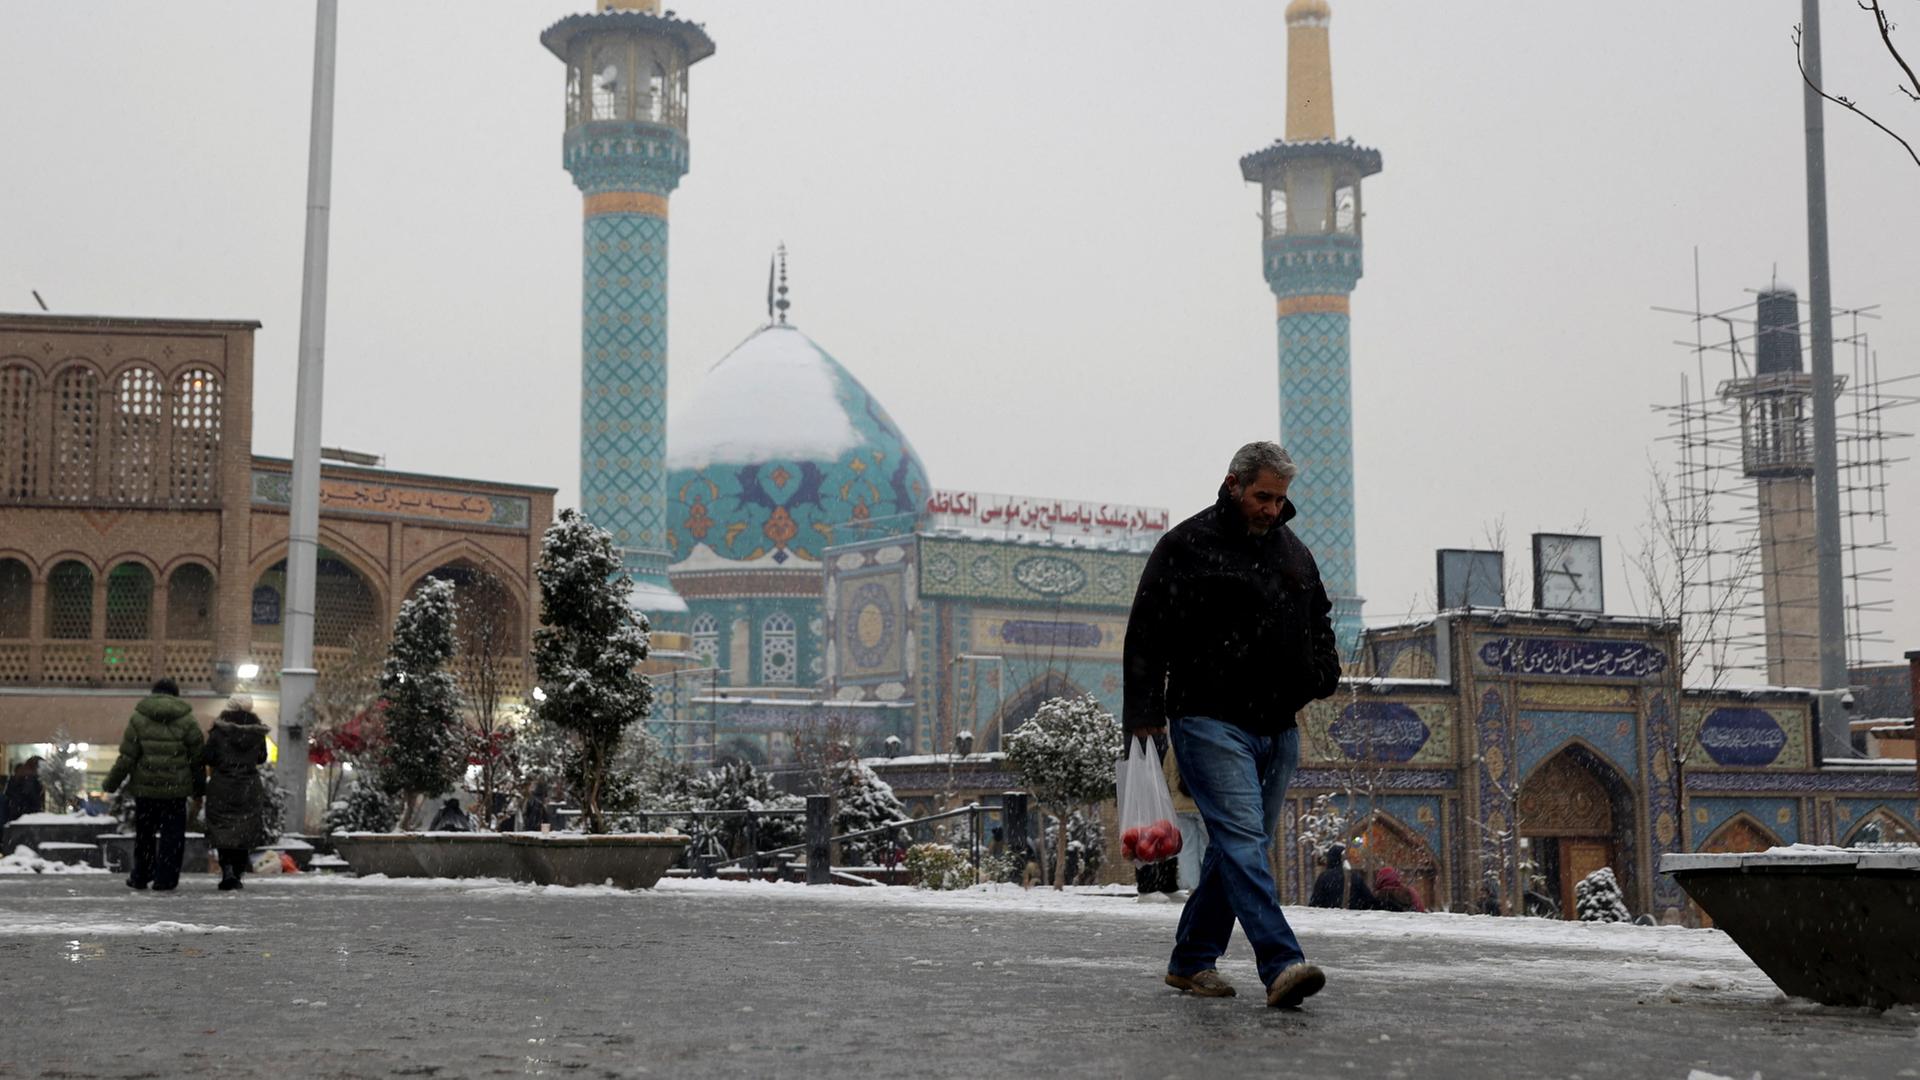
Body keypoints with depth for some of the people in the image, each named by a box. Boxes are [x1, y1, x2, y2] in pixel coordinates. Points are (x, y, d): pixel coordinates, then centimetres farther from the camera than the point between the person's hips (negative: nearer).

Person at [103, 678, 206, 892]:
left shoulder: (139, 718, -2)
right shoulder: (186, 720, -1)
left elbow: (127, 756, -5)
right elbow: (197, 758, 1)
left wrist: (112, 783, 4)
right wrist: (200, 789, 12)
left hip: (145, 787, 1)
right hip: (176, 788, -1)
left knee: (144, 833, 15)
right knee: (172, 834, 5)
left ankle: (141, 877, 21)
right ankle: (164, 879, 1)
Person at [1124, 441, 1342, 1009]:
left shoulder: (1294, 552, 17)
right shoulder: (1187, 545, -3)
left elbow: (1318, 622, 29)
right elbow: (1146, 633, -6)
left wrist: (1324, 672, 10)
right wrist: (1144, 709, -12)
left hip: (1278, 728, 7)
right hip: (1211, 721, -7)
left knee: (1238, 846, 11)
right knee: (1243, 839, -17)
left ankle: (1192, 961, 22)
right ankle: (1281, 966, -26)